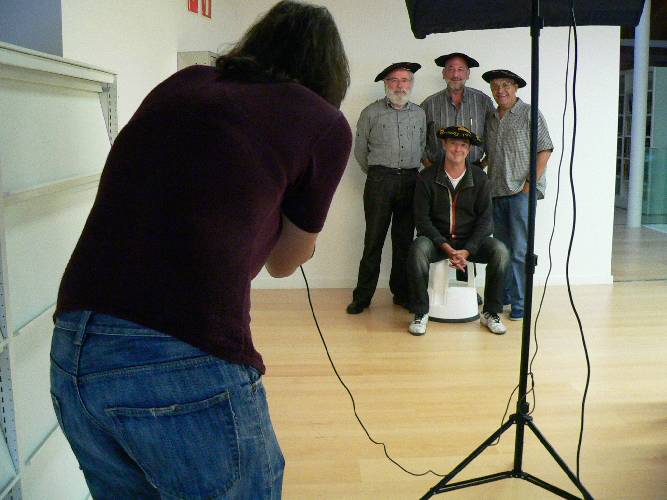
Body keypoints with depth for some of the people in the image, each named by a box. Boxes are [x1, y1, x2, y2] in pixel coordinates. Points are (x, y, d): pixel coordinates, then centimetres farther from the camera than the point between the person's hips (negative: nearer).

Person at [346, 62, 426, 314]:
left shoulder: (419, 114, 12)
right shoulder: (371, 113, 2)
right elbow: (360, 151, 6)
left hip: (410, 182, 3)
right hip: (379, 181, -3)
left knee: (404, 239, 8)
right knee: (374, 239, -3)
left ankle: (401, 293, 17)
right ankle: (362, 296, 4)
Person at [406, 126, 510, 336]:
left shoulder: (479, 178, 1)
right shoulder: (426, 177, -3)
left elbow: (485, 218, -2)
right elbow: (422, 218, -7)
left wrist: (467, 250, -17)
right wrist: (446, 247, -20)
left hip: (471, 241, 2)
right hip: (437, 239, -1)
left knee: (500, 251, -26)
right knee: (418, 249, -34)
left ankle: (491, 313, -8)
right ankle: (420, 313, -18)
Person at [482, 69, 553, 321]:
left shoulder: (529, 114, -2)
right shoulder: (491, 118, 15)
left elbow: (544, 150, -5)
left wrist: (531, 182, -12)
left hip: (521, 191, -6)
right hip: (497, 192, 6)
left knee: (519, 250, -5)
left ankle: (519, 303, 2)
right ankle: (503, 295, 23)